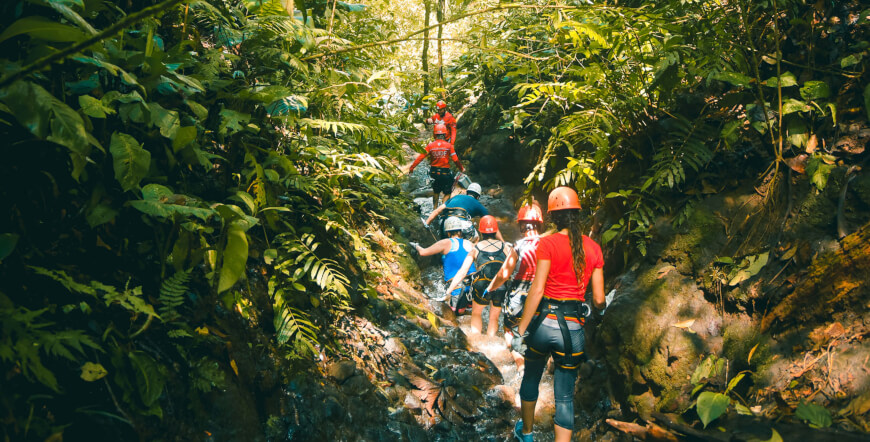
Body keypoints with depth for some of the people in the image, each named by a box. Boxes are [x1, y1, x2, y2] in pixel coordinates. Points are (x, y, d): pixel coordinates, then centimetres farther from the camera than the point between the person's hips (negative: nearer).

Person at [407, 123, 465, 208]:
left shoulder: (430, 146, -5)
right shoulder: (449, 146, -8)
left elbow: (420, 157, -7)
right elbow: (455, 160, -6)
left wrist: (411, 168, -1)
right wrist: (461, 169, 11)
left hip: (434, 172, 3)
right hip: (445, 172, -3)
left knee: (436, 192, 23)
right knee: (447, 193, 9)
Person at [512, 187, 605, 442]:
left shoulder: (548, 244, -9)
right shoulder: (594, 248, 2)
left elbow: (537, 290, -14)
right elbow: (598, 300, 1)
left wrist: (521, 330, -10)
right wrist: (594, 305, 26)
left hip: (544, 321, -1)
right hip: (574, 328, 2)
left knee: (531, 377, 24)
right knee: (565, 396, 9)